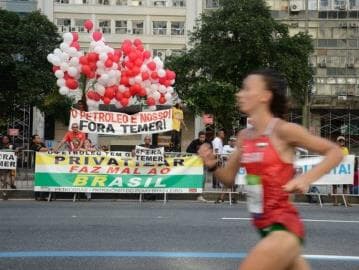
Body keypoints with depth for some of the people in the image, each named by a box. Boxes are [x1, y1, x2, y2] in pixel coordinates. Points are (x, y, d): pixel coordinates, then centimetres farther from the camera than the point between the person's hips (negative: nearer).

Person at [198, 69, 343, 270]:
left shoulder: (283, 130, -13)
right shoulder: (244, 136, 7)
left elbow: (336, 152, -7)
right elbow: (229, 179, 15)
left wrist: (306, 178, -21)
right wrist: (213, 165, -5)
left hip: (284, 226, -7)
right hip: (265, 226, 7)